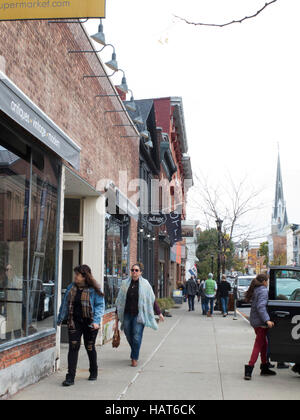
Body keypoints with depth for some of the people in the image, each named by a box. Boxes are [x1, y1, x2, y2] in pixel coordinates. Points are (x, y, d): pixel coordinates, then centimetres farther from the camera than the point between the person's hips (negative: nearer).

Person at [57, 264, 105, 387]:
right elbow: (65, 304, 15)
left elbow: (100, 306, -7)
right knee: (73, 347, -7)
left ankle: (93, 372, 33)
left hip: (89, 323, -3)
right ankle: (70, 377, -5)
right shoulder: (71, 288, 7)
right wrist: (60, 319, 17)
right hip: (74, 322, 3)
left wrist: (96, 321, -18)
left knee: (90, 347, 11)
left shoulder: (94, 290, -6)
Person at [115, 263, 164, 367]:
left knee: (136, 337, -8)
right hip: (127, 314, 3)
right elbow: (120, 301, 10)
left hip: (139, 315, -2)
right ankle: (135, 354, 35)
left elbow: (152, 300, 6)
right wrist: (117, 316, 10)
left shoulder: (145, 284, 0)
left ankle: (135, 358, 8)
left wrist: (159, 313, 7)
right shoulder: (125, 283, 6)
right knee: (129, 337, 9)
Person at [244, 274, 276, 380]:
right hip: (260, 321, -9)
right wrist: (267, 320, -30)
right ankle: (249, 369, -11)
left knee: (264, 343, 19)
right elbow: (261, 307, -25)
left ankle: (264, 368, 28)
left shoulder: (255, 290, 12)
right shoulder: (263, 291, -15)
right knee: (259, 345, -6)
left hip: (255, 320, 9)